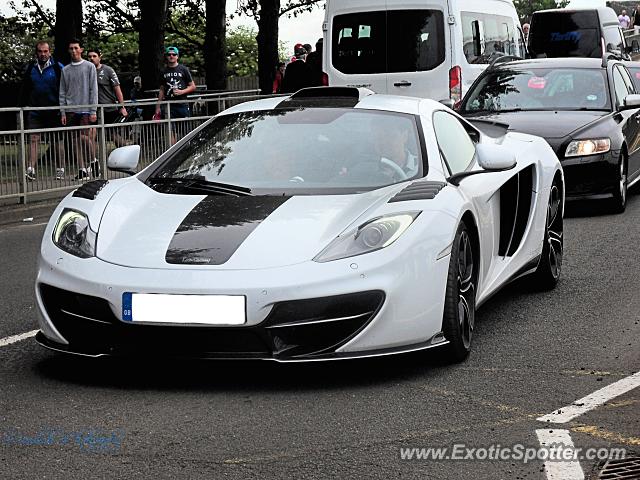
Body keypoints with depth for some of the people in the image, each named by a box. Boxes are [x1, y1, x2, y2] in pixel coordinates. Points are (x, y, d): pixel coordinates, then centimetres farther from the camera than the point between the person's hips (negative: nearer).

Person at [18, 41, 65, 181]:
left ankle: (60, 169, 15)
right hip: (35, 111, 2)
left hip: (54, 111, -2)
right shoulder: (30, 68, 8)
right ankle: (31, 170, -13)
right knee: (33, 139, -7)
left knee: (58, 140, 7)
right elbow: (24, 90, 15)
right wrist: (21, 106, 11)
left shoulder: (58, 68, -2)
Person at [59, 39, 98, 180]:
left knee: (84, 137, -13)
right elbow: (62, 93, 12)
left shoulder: (89, 67, 2)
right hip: (71, 110, 4)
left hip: (85, 109, -4)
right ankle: (82, 169, 6)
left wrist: (93, 111, -8)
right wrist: (63, 112, 4)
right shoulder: (65, 70, 12)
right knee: (77, 140, 3)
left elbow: (94, 90, -1)